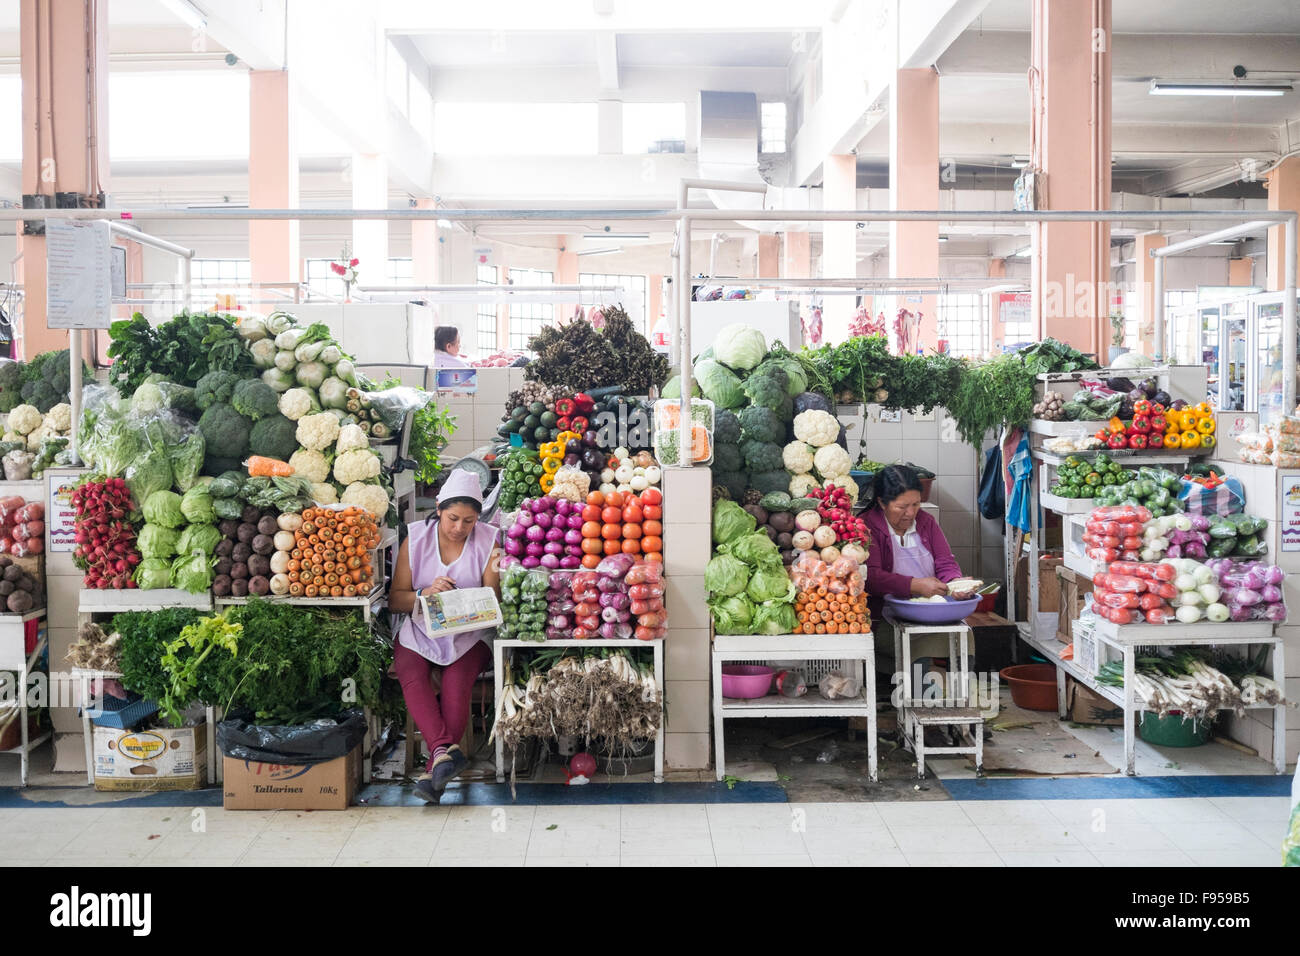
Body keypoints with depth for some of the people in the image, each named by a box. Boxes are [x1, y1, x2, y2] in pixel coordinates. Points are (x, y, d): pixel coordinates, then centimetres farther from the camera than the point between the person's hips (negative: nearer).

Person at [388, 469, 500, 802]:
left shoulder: (487, 542, 2)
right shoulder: (415, 540, 3)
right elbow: (395, 601, 1)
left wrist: (496, 577, -20)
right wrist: (426, 592, -18)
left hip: (469, 634, -1)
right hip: (420, 629, 1)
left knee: (456, 684, -30)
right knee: (413, 678, -30)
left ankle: (434, 770, -35)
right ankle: (445, 748, -46)